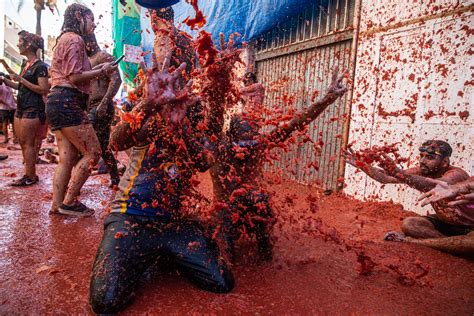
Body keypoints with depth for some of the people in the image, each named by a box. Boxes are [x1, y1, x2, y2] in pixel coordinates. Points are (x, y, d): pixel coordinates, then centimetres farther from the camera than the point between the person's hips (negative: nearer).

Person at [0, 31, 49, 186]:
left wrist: (21, 79, -16)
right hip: (21, 108, 9)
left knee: (27, 143, -5)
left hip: (33, 109, -9)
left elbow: (44, 90, -18)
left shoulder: (40, 66, -10)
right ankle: (30, 174, 18)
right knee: (22, 143, 10)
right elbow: (20, 86, 22)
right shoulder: (25, 64, 16)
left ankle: (30, 177, 3)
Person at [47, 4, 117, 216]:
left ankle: (57, 205, 10)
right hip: (67, 102, -10)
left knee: (68, 158, 7)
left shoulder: (65, 39, 26)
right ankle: (68, 202, -2)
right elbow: (75, 78, -15)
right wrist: (102, 71, -5)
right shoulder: (74, 39, -5)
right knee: (92, 153, -8)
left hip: (58, 102, 10)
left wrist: (95, 71, 18)